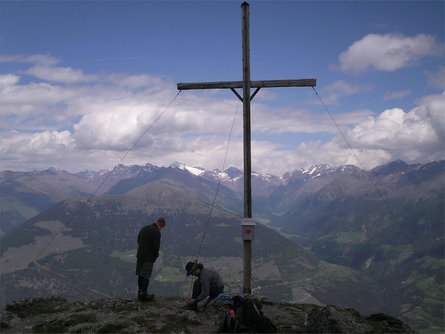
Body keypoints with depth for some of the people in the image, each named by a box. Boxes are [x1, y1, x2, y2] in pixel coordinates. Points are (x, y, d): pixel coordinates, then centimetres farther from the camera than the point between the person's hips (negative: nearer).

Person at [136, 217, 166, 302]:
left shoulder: (144, 228, 11)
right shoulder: (156, 232, -15)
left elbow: (138, 241, 18)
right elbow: (156, 246, -18)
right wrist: (156, 255, -1)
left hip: (140, 256, 8)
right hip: (149, 257, -8)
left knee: (140, 274, 14)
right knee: (146, 276, -1)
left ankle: (140, 293, 22)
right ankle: (143, 295, 1)